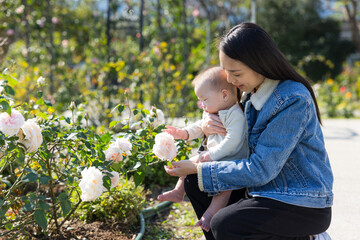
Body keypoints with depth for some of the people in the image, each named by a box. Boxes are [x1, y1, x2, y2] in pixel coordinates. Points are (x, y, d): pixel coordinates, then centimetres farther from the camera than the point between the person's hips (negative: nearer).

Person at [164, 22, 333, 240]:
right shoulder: (254, 93, 3)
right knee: (195, 183, 1)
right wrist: (209, 122, -5)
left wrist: (197, 169, -20)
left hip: (303, 204, -8)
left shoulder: (294, 100, -24)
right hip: (266, 189, 9)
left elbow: (261, 169, -25)